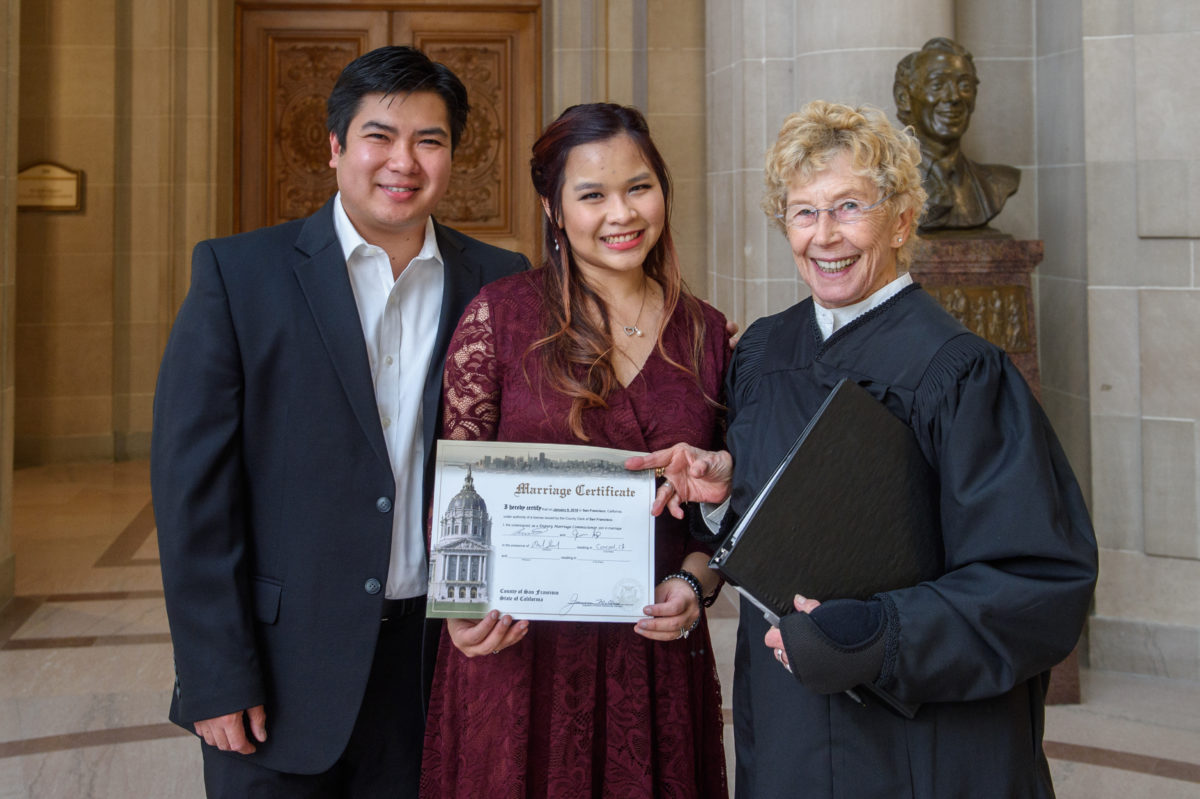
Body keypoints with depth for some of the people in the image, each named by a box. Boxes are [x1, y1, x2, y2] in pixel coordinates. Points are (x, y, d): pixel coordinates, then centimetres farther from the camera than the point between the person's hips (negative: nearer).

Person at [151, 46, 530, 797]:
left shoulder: (501, 284, 2)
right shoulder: (239, 272, -4)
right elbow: (193, 486, -7)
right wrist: (216, 675, -10)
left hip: (438, 664, 2)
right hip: (282, 669, -2)